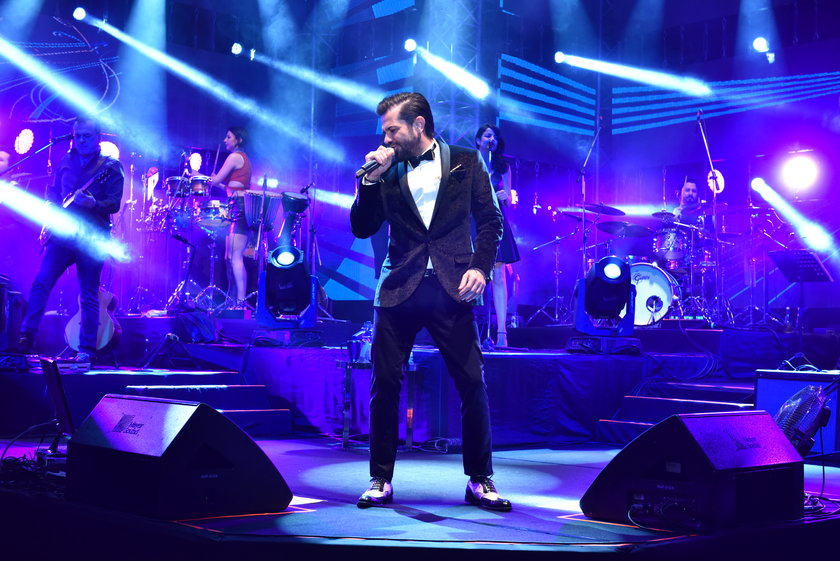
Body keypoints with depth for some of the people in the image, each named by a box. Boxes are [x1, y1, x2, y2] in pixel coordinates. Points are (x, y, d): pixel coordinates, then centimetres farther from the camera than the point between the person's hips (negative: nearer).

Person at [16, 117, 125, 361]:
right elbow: (52, 190, 25)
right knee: (41, 282, -10)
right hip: (62, 232, 4)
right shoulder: (67, 161, 15)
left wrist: (93, 203, -26)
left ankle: (87, 349, 6)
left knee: (89, 295, 0)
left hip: (92, 237, -4)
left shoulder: (111, 166, 0)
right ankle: (26, 337, -8)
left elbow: (114, 204, -8)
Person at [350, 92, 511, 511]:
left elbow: (489, 219, 5)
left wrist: (481, 266, -8)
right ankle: (381, 481, 12)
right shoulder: (387, 171, 10)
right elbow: (361, 229, 6)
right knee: (384, 383, 0)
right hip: (399, 289, 2)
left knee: (472, 383, -4)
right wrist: (371, 180, -5)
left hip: (451, 289, -2)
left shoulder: (466, 162, 6)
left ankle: (479, 481, 9)